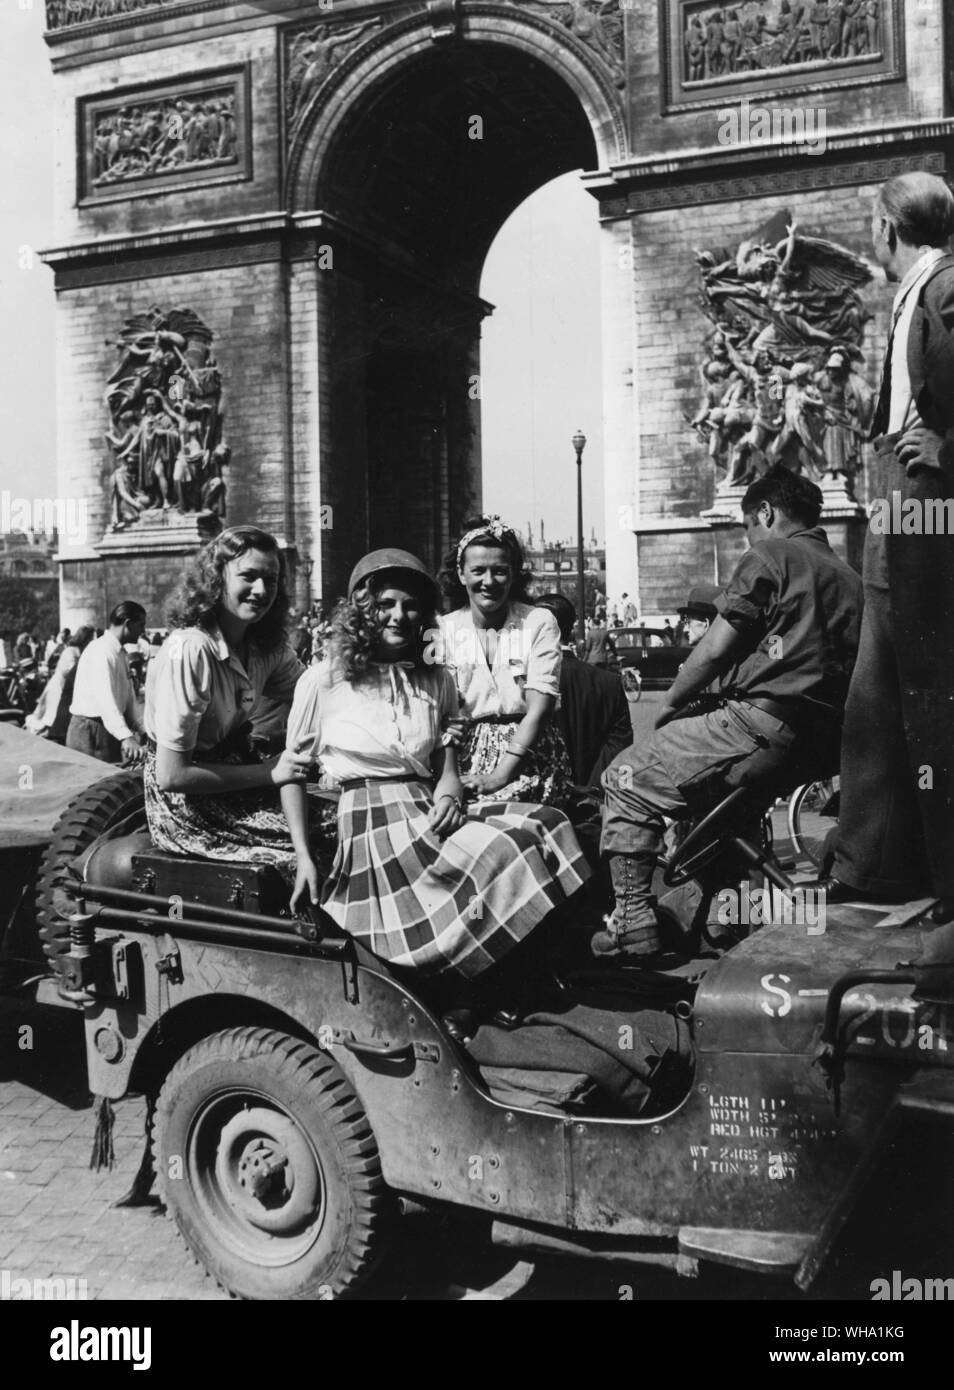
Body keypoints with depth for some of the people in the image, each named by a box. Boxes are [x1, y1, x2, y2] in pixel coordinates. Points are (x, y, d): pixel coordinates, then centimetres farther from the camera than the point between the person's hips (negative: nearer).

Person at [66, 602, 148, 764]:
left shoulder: (120, 653, 13)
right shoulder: (102, 651, -18)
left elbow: (127, 696, 13)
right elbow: (105, 699, -30)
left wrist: (138, 729, 1)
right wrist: (126, 737, -40)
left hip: (111, 729, 9)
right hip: (90, 731, -9)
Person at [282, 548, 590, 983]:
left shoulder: (437, 681, 19)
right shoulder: (322, 681, 4)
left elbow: (447, 764, 16)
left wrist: (449, 796, -9)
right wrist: (304, 858, -3)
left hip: (430, 815, 6)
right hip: (372, 825, -6)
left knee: (544, 826, -21)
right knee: (502, 853, -29)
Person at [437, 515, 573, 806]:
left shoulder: (539, 622, 2)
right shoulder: (445, 629, 7)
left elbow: (538, 710, -6)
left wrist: (500, 776, -17)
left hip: (527, 754, -1)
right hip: (468, 757, 2)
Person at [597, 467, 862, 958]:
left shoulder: (769, 556, -3)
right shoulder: (848, 577, 21)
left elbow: (716, 649, -8)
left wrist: (670, 705, 6)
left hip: (762, 721, -9)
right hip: (820, 738, 9)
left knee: (627, 779, -1)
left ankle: (633, 931, -7)